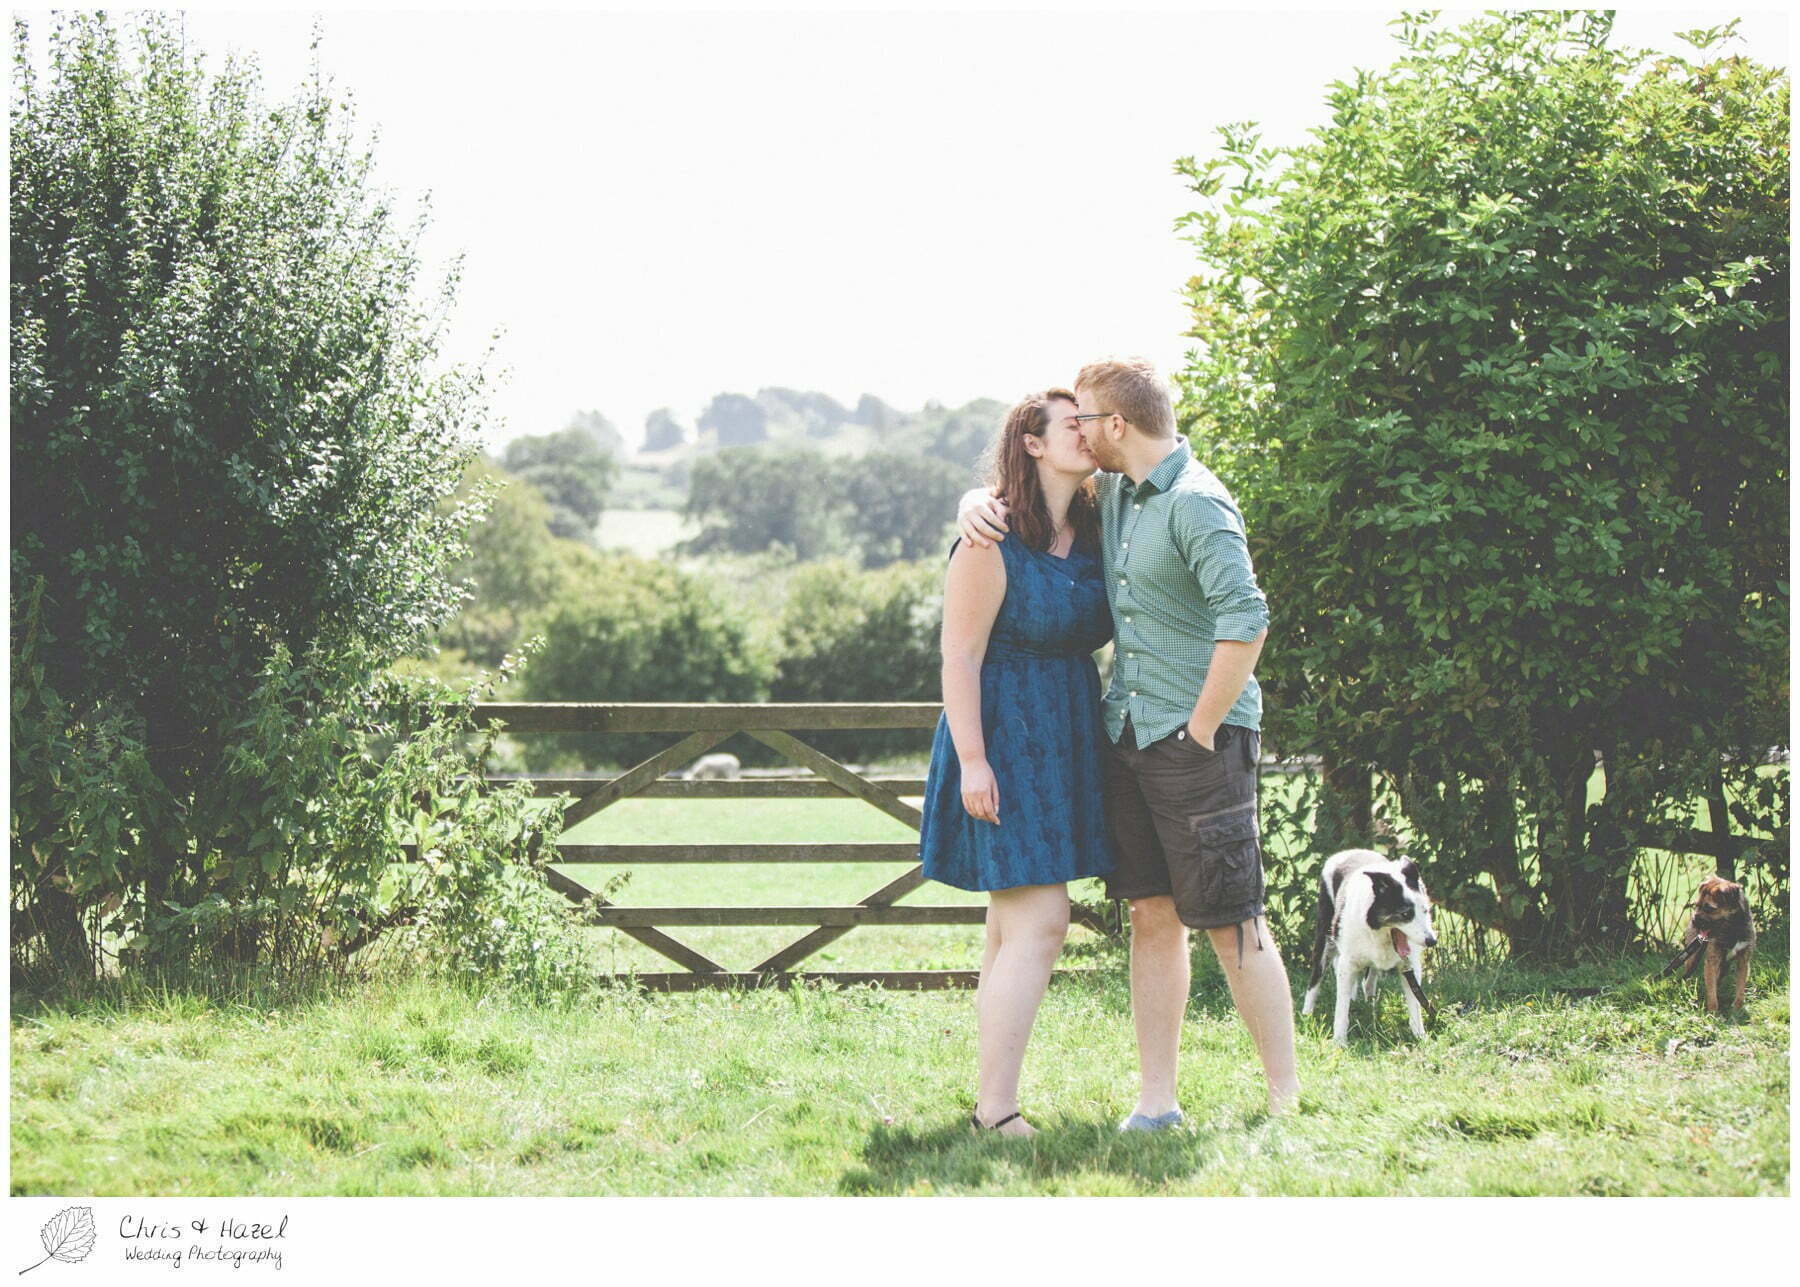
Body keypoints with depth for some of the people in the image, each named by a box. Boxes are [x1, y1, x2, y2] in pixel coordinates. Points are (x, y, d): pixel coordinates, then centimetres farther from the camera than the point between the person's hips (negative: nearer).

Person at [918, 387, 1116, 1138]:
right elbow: (960, 658, -14)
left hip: (1065, 747, 8)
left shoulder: (1089, 538, 10)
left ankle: (993, 1105, 14)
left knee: (1015, 928, 10)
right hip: (1006, 740, -8)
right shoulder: (992, 543, -13)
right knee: (1039, 924, -14)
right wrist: (972, 761, -19)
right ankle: (995, 1111, -12)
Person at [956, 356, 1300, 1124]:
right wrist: (977, 503, 3)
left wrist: (1200, 732, -18)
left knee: (1232, 923, -4)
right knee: (1152, 917, 8)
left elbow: (1246, 623, -24)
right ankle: (1156, 1103, 11)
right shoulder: (1110, 493, 12)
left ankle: (1286, 1099, 3)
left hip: (1198, 737, -8)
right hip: (1129, 734, 8)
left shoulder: (1196, 504, -14)